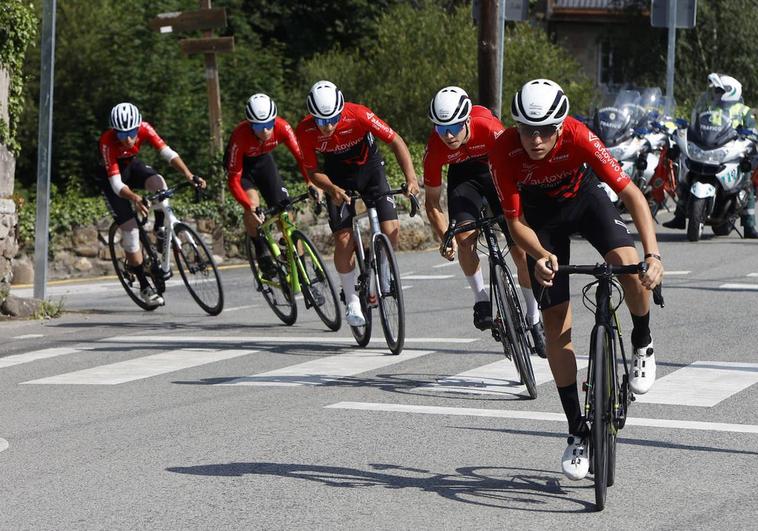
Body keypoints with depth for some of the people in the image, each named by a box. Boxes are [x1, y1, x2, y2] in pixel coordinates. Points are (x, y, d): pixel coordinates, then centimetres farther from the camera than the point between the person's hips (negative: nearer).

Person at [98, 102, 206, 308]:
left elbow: (167, 152, -33)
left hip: (132, 165, 3)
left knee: (158, 182, -33)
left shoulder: (144, 128, -26)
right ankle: (144, 287, 0)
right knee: (130, 228, -12)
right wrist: (134, 198, -56)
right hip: (111, 175, -3)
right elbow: (116, 183, -38)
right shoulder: (107, 141, -35)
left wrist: (188, 174, -49)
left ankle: (159, 228, -6)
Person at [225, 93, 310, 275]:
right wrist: (249, 207, -47)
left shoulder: (282, 127, -31)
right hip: (240, 164, -3)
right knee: (252, 204, -29)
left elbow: (300, 155, -31)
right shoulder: (240, 135, -39)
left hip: (263, 161, 3)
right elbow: (233, 179, -36)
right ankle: (262, 252, -7)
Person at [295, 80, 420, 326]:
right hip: (339, 177, 0)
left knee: (391, 231, -16)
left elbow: (396, 142, -22)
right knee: (344, 241, -12)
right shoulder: (305, 131, -25)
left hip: (369, 166, 0)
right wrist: (332, 189, -31)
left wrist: (411, 178, -33)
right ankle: (352, 301, 7)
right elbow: (313, 171, -12)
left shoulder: (358, 115, -30)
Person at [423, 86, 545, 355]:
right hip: (464, 174, 2)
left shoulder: (488, 128, -38)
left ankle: (534, 318, 11)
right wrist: (445, 238, -26)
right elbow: (432, 201, -15)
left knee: (521, 251, -7)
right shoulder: (435, 148, -28)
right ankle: (481, 298, 0)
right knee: (464, 237, -24)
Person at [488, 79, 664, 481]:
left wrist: (653, 254, -46)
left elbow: (631, 194, -35)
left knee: (629, 264, -31)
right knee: (555, 320, -4)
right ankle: (577, 432, 6)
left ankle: (642, 346, 0)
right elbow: (515, 222, -22)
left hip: (585, 198, -1)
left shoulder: (578, 137, -35)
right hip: (543, 214, 1)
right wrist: (541, 256, -42)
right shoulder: (505, 151, -32)